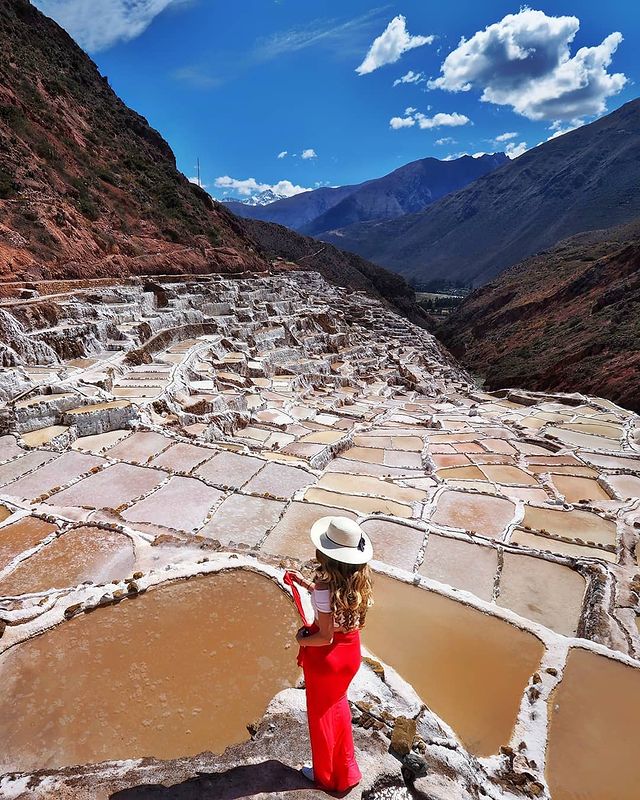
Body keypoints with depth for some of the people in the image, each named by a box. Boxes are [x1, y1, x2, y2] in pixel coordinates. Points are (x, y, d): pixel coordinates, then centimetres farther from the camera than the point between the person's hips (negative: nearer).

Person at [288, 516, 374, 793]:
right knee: (337, 706, 31)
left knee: (321, 713, 22)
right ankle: (345, 771, 49)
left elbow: (326, 637, -27)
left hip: (326, 655, -6)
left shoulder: (325, 585, -32)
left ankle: (325, 775, 46)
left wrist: (301, 640, -8)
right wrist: (306, 584, 6)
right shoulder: (358, 576, -11)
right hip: (351, 649, 6)